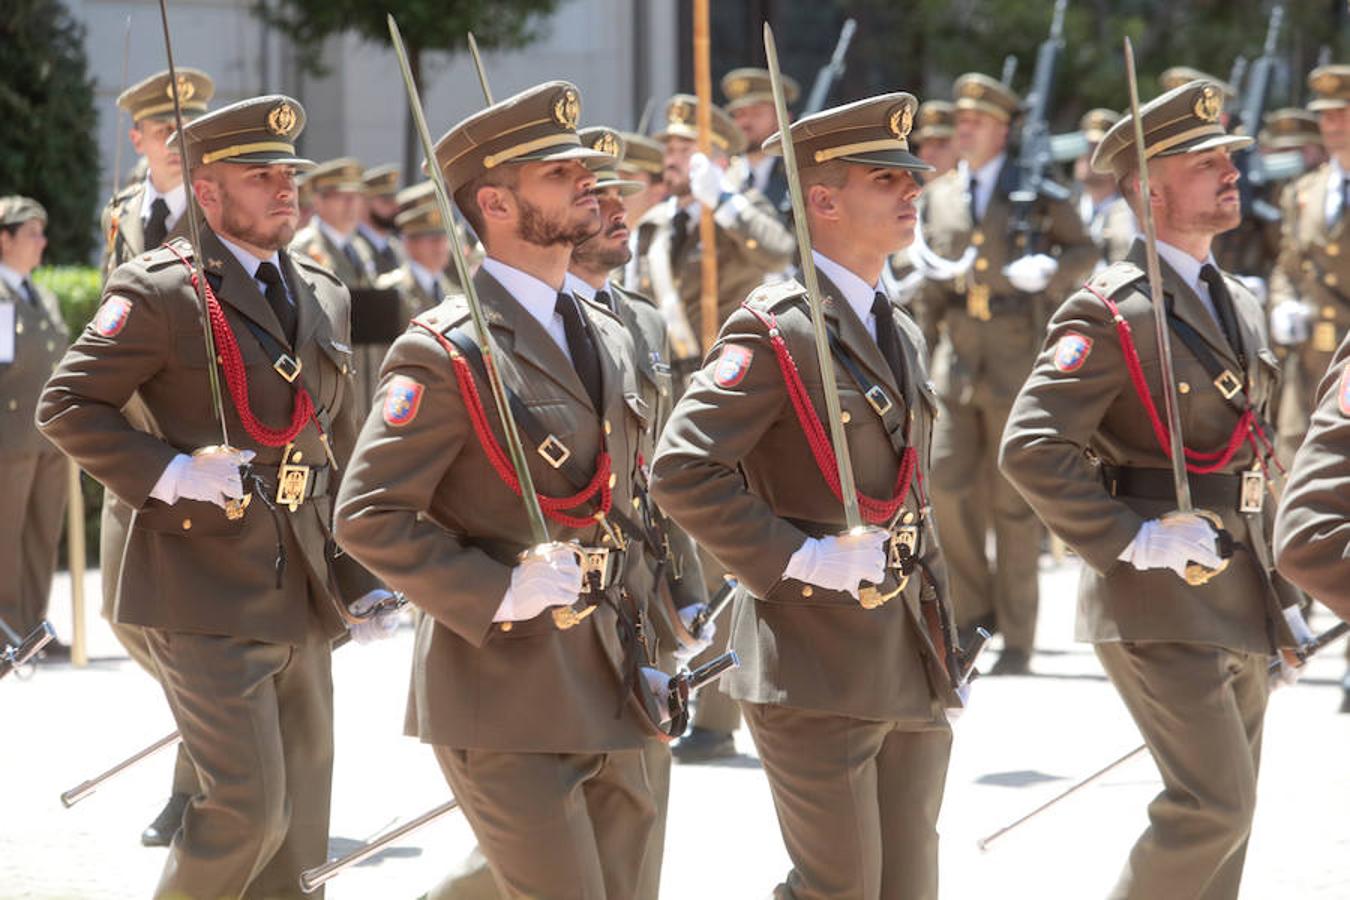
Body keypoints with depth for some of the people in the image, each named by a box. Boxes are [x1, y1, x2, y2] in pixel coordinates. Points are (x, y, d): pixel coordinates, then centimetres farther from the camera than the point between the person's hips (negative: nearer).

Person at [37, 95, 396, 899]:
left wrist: (364, 581, 13)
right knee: (249, 807, -13)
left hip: (302, 595, 7)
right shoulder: (161, 292, -8)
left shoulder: (325, 296, 13)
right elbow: (66, 406, -7)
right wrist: (169, 473, -18)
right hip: (209, 595, -7)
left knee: (298, 832, 10)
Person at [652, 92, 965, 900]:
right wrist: (793, 558, -21)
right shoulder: (777, 333, -13)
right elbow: (683, 471, -21)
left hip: (911, 667, 8)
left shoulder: (900, 333, 15)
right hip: (819, 669, -8)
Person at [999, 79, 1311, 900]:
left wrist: (1279, 599, 19)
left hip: (1240, 607, 9)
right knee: (1214, 805, -14)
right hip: (1162, 607, -9)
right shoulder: (1114, 314, -13)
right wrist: (1130, 539, -21)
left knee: (1227, 814, 12)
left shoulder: (1241, 305, 14)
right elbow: (1032, 447, -21)